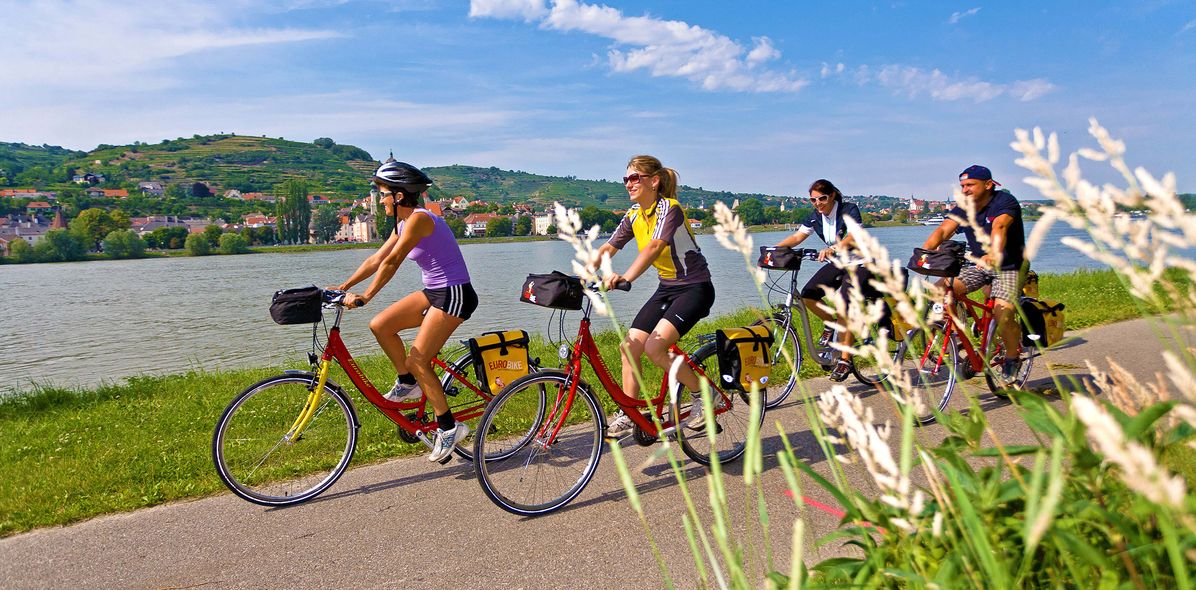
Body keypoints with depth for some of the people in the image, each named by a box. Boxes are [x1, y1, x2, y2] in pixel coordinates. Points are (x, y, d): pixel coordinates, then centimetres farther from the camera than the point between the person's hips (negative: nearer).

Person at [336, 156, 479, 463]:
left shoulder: (419, 218, -19)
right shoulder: (403, 224, 11)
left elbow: (392, 262, -24)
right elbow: (376, 259, 14)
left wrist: (365, 297, -24)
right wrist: (345, 286, 9)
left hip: (454, 294, -9)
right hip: (433, 292, 9)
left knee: (417, 360, -10)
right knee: (380, 325, 2)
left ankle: (449, 427, 1)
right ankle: (408, 384, 17)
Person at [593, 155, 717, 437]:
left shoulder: (669, 208, -20)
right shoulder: (633, 215, 4)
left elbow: (654, 247, -36)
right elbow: (608, 248, -1)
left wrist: (625, 277, -50)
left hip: (694, 287, -8)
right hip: (666, 288, 8)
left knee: (654, 347, -21)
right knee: (630, 346, -2)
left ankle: (704, 394, 0)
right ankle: (628, 416, 11)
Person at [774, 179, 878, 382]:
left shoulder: (849, 210, -17)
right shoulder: (816, 217, 0)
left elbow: (853, 237, -33)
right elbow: (798, 236, -4)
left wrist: (833, 248, -52)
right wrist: (775, 247, -21)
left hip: (860, 262, -6)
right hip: (838, 264, 6)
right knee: (808, 295, -14)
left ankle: (845, 359, -17)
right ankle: (831, 323, 14)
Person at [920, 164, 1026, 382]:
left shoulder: (1005, 201, -16)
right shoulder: (963, 208, 0)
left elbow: (999, 228, -36)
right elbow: (943, 230, -15)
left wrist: (994, 254, -56)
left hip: (1009, 266, -5)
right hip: (979, 265, 5)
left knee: (1003, 312, -25)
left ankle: (1013, 357, 3)